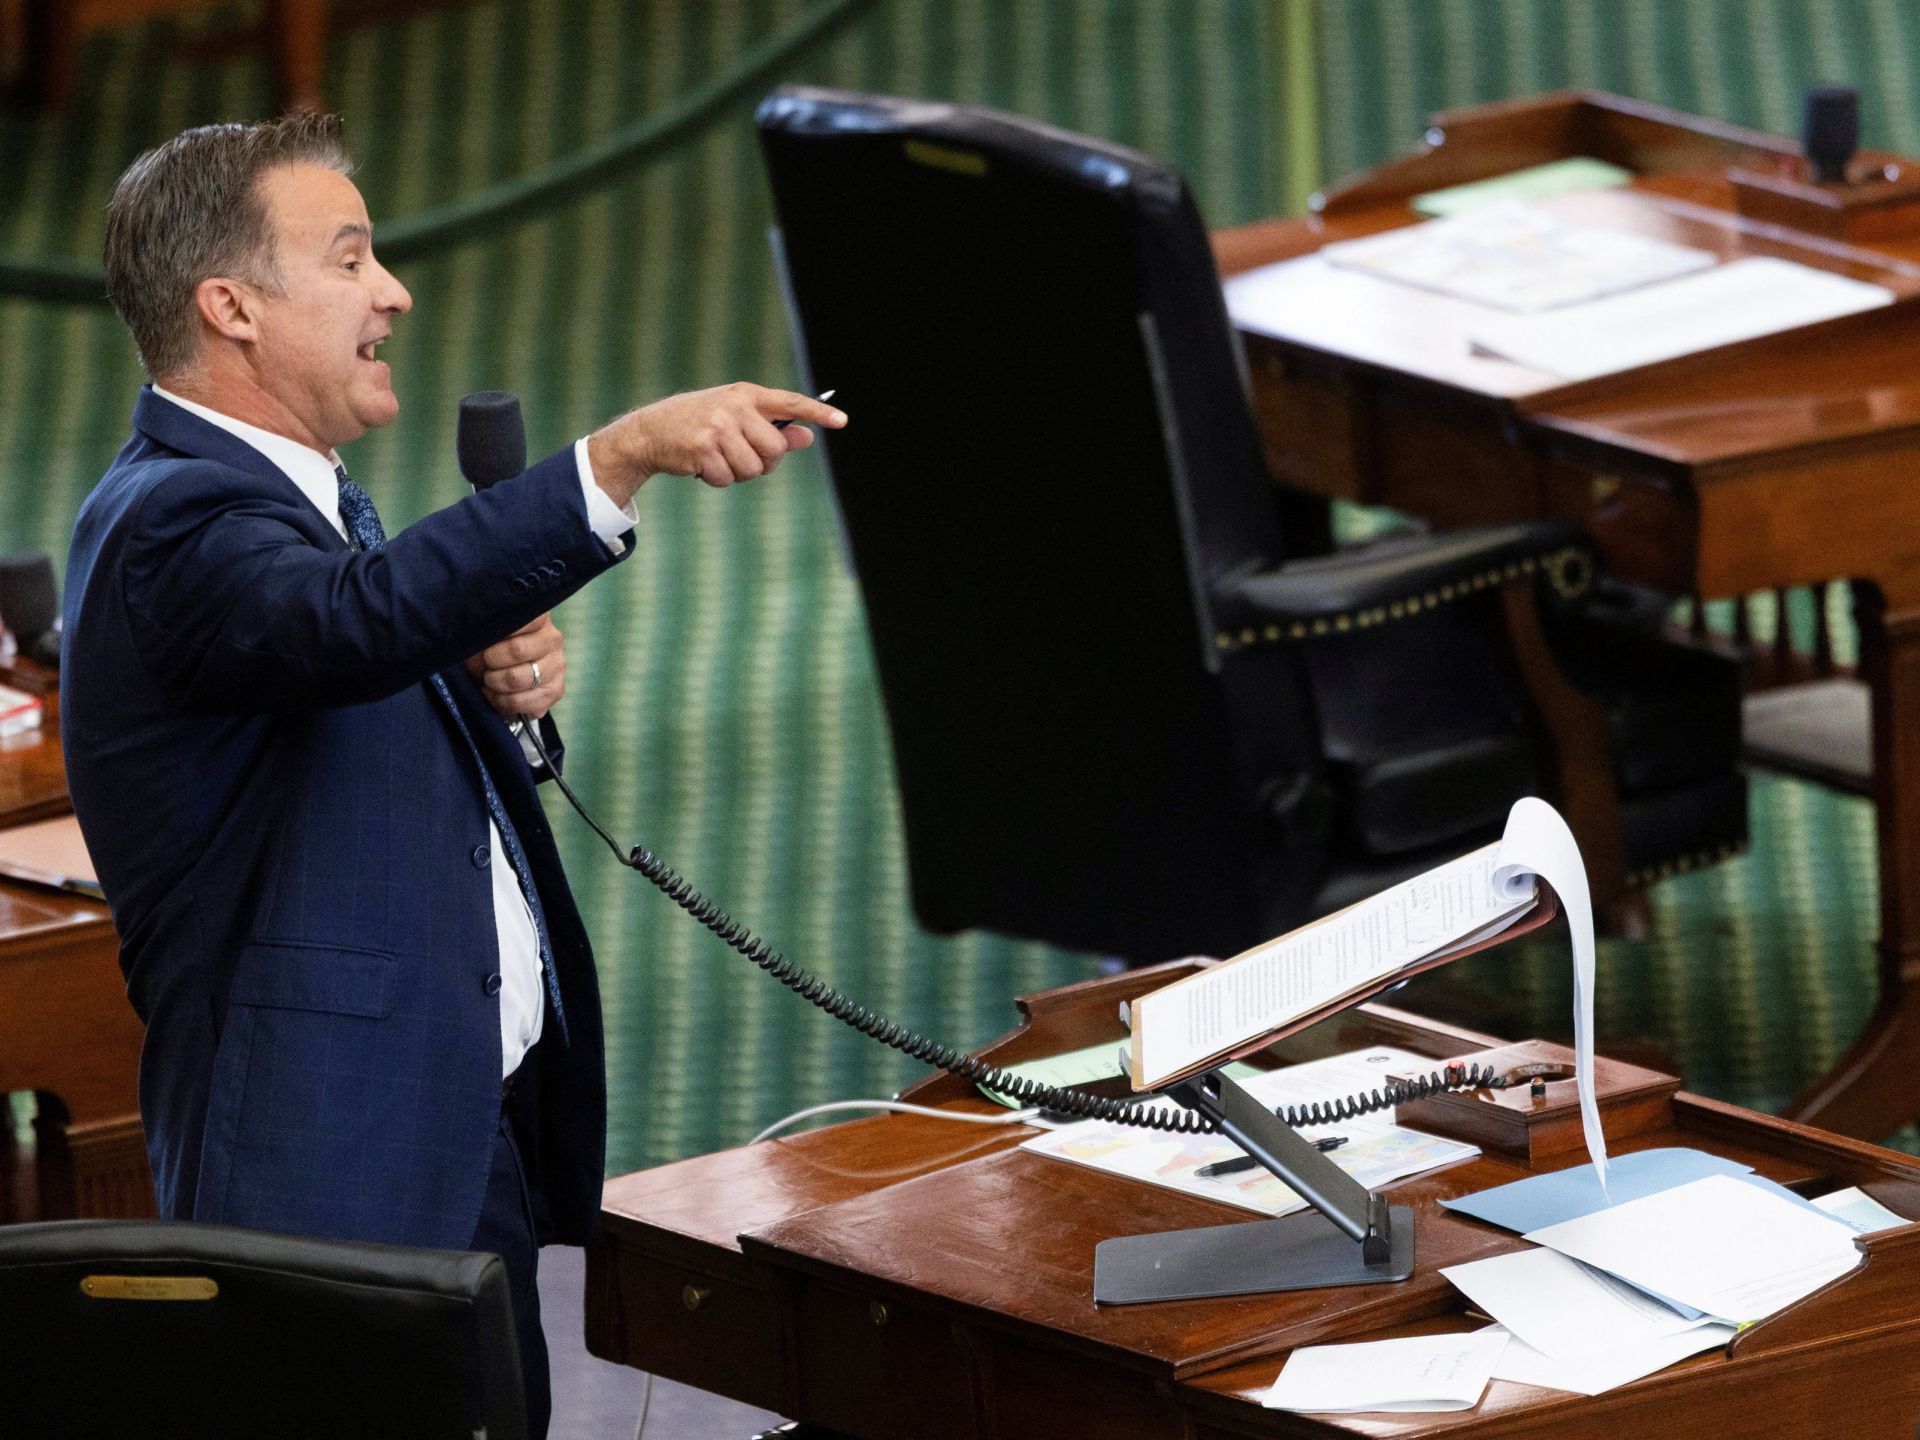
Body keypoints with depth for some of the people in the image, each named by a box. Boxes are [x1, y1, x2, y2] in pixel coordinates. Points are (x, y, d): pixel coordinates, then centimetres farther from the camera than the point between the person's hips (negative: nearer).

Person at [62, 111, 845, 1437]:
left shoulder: (302, 489, 16)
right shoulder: (173, 522, -17)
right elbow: (360, 618, -38)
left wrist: (505, 689, 2)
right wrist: (625, 458, -47)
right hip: (335, 1164, -10)